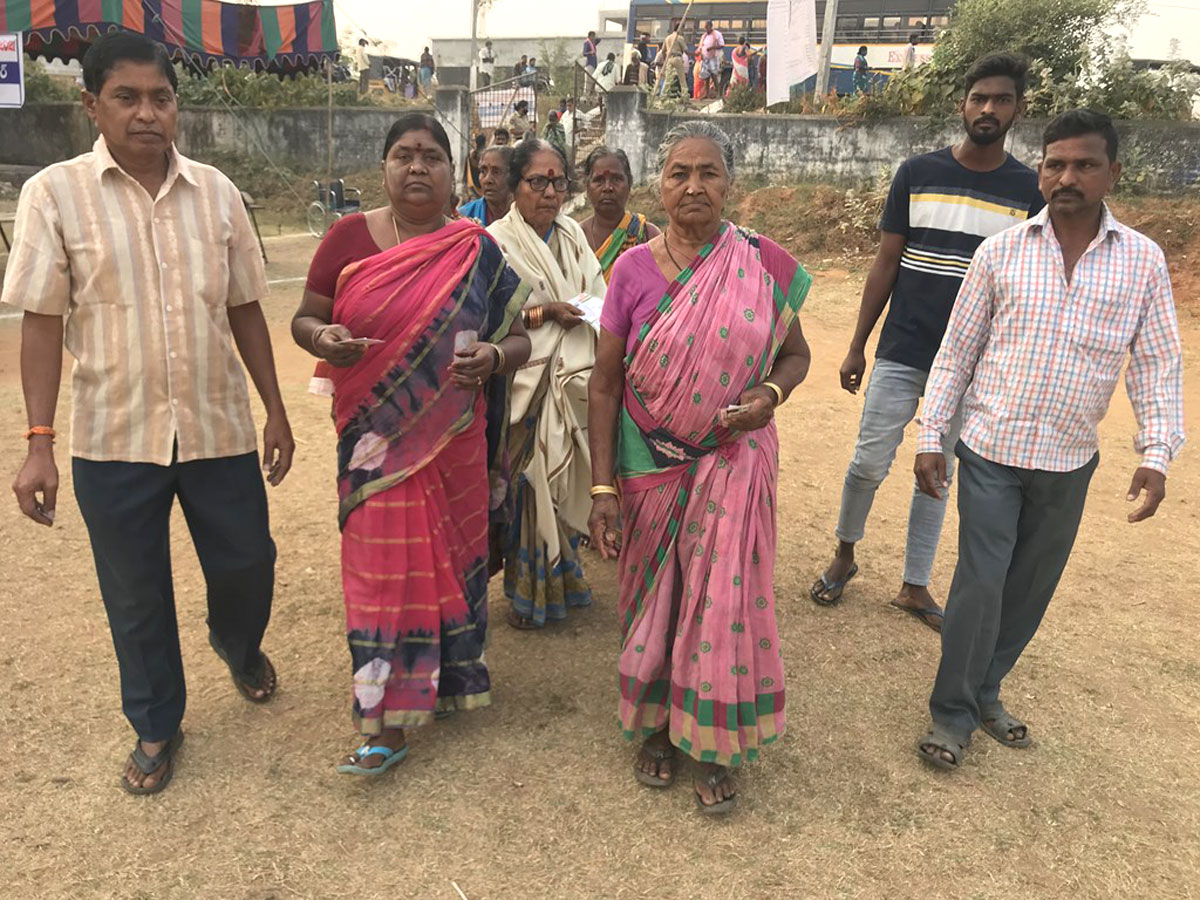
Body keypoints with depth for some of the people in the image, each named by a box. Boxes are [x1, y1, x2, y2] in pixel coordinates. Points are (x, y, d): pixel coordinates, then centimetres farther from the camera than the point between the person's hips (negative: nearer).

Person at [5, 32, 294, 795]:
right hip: (114, 439, -1)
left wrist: (276, 410, 6)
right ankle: (156, 727, 35)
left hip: (218, 427, 2)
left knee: (247, 563, 13)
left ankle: (239, 645, 48)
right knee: (136, 597, 12)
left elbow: (244, 309, 6)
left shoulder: (216, 192, 1)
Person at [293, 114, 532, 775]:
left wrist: (492, 357, -19)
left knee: (450, 552, 14)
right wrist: (323, 338, -18)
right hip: (377, 436, -1)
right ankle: (386, 722, 10)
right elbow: (304, 319, 5)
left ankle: (451, 670, 38)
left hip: (454, 439, 1)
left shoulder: (477, 253, 2)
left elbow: (518, 337, 4)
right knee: (382, 563, -1)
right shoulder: (349, 238, 1)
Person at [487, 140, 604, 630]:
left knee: (566, 478, 13)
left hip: (571, 382, 5)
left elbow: (598, 300, 9)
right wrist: (544, 313, -17)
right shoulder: (496, 241, -8)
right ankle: (527, 589, 16)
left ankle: (562, 573, 31)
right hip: (524, 383, -5)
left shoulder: (572, 234, 10)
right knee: (529, 483, -1)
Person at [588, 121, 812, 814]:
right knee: (654, 595, 13)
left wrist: (772, 393, -15)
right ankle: (657, 724, 37)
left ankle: (718, 744, 30)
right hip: (650, 469, 0)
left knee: (725, 600, 6)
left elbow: (796, 351, 9)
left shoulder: (767, 266, -4)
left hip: (734, 464, 0)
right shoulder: (634, 269, -5)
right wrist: (602, 488, -8)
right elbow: (605, 384, -4)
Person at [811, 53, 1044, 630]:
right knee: (869, 463, 1)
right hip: (901, 355, -1)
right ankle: (845, 554, 27)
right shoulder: (917, 173, 0)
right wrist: (857, 347, 1)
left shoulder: (1029, 192, 2)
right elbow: (886, 265, 2)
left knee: (938, 475, 11)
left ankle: (915, 587, 24)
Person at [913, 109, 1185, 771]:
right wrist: (929, 437, -2)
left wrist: (1156, 454, -8)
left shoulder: (1143, 261, 0)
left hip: (1069, 461, 2)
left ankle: (985, 690, 34)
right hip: (991, 450, -2)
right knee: (980, 583, -2)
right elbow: (958, 349, 1)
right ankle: (953, 714, 15)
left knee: (1031, 588, 13)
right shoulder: (1001, 252, -3)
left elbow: (1158, 363, 3)